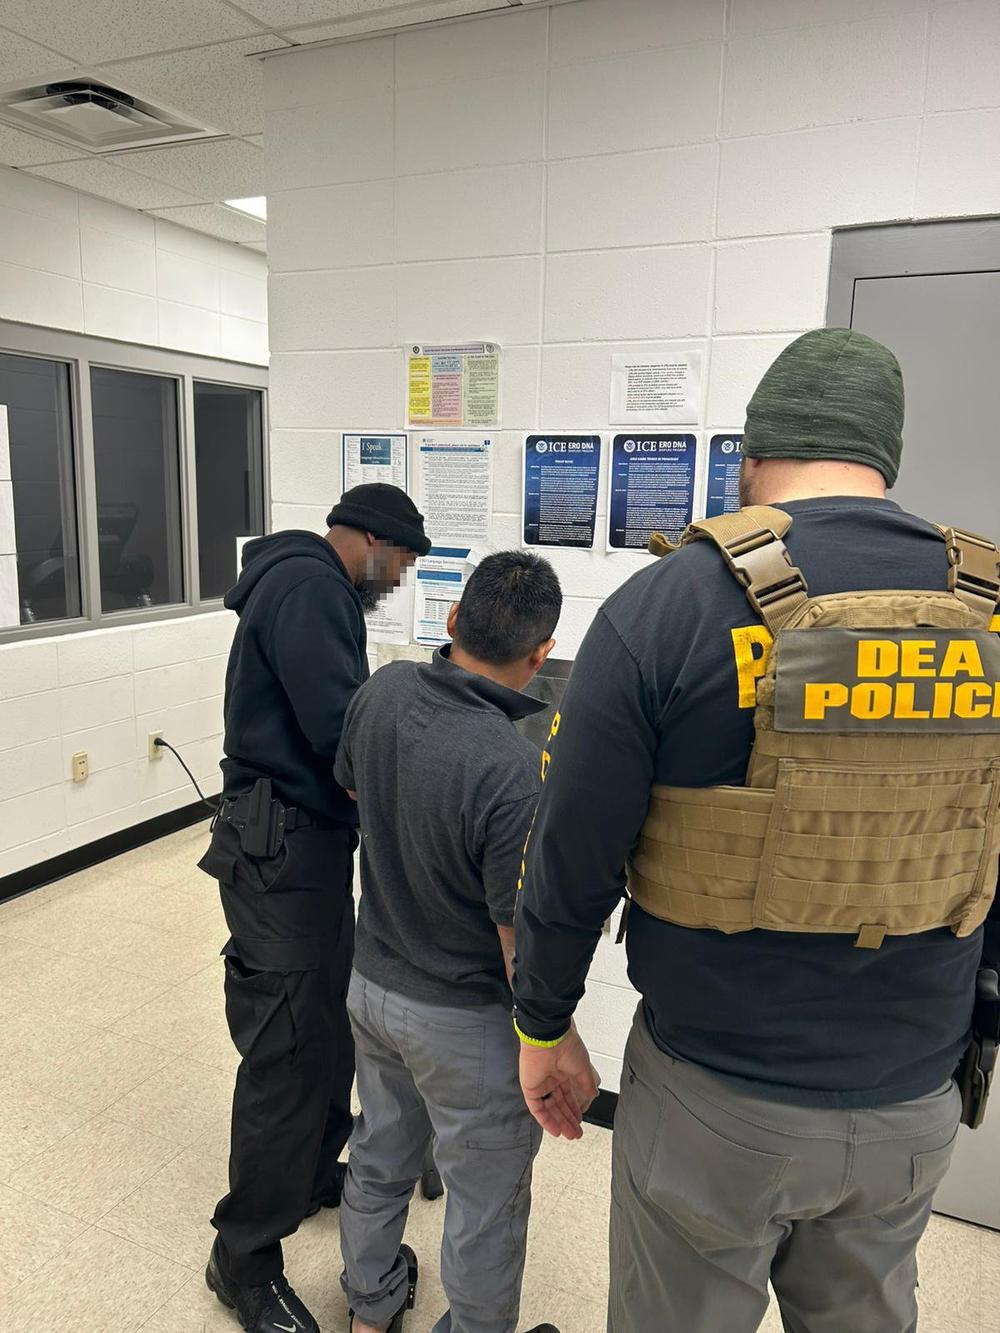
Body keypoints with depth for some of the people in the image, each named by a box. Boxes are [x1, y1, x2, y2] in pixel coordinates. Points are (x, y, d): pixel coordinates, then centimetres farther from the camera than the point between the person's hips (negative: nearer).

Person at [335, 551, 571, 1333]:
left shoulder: (384, 691, -13)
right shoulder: (515, 774, -33)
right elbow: (523, 947, -25)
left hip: (373, 981, 7)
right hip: (465, 1021, -7)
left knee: (380, 1155, 29)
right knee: (486, 1206, 17)